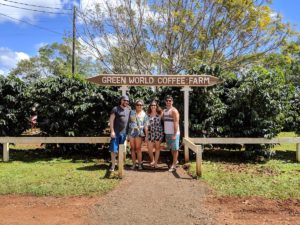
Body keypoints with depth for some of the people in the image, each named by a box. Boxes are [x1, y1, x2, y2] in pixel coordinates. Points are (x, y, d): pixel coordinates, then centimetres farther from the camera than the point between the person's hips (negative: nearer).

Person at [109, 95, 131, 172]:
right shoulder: (115, 109, -2)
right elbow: (111, 120, -6)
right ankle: (113, 165, 6)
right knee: (113, 150, -2)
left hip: (124, 133, 4)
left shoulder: (128, 110, 13)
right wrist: (112, 131, -13)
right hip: (116, 133, -4)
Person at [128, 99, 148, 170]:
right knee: (132, 148, 3)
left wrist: (146, 135, 0)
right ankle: (133, 164, 9)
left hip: (139, 132, -2)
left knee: (138, 148, -5)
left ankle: (140, 164, 2)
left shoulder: (144, 114, 6)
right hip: (131, 132, 2)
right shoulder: (131, 112, 9)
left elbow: (145, 126, 5)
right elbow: (128, 121, 9)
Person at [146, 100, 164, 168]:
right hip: (150, 133, 1)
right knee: (149, 149, -1)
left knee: (157, 148, 7)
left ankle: (155, 162, 20)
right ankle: (152, 160, 25)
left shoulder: (159, 114, 0)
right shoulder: (148, 114, 4)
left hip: (158, 133, -1)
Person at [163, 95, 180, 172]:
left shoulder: (174, 111, -10)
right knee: (171, 148, 15)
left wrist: (174, 134, -22)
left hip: (173, 133, -7)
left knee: (175, 149, -2)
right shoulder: (164, 111, 14)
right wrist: (163, 132, 11)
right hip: (167, 133, 7)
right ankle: (175, 160, 31)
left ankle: (174, 165, 2)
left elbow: (176, 123, -16)